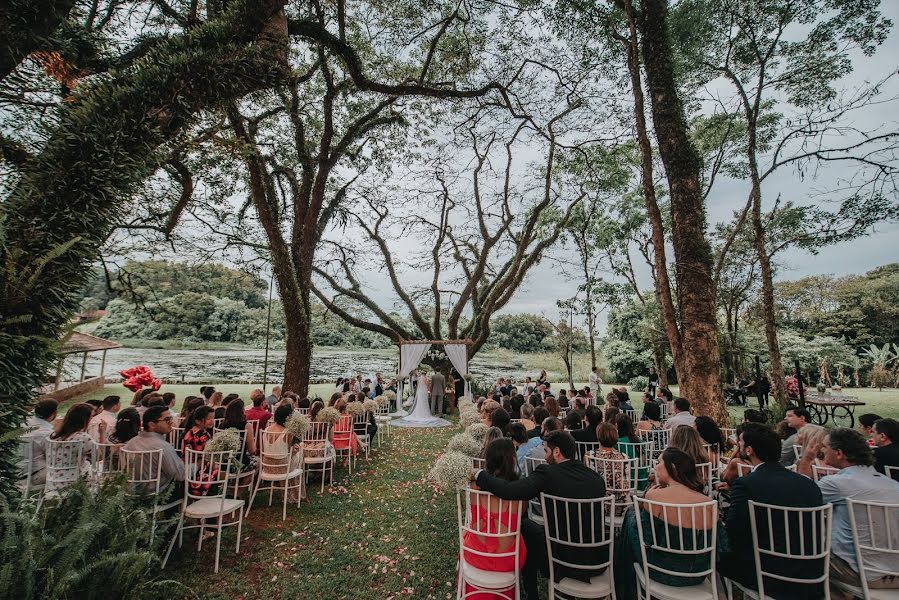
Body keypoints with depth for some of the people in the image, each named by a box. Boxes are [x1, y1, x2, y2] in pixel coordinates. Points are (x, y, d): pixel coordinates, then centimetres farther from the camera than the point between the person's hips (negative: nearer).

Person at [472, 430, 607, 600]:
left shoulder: (547, 473, -18)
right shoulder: (597, 477, -2)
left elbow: (507, 490, -26)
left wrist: (479, 474, -11)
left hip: (564, 563, -5)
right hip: (599, 562, 5)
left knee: (526, 525, 18)